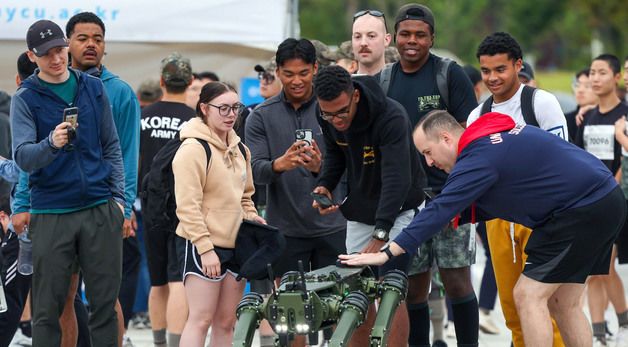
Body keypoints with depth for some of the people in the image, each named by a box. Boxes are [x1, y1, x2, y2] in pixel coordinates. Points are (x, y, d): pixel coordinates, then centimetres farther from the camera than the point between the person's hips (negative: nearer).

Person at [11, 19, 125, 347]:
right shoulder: (25, 98, -1)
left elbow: (111, 146, 14)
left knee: (105, 301, 6)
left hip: (100, 209, 2)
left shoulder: (93, 88, 8)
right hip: (51, 213, -2)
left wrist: (118, 197, 5)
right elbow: (22, 156, -13)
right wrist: (51, 144, -32)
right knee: (47, 308, 1)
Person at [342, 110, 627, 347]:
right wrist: (456, 217, 6)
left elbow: (440, 211, -22)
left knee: (529, 295, -8)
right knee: (562, 303, 13)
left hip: (582, 209, -10)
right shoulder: (493, 136, 13)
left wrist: (386, 254, -23)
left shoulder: (480, 156, -16)